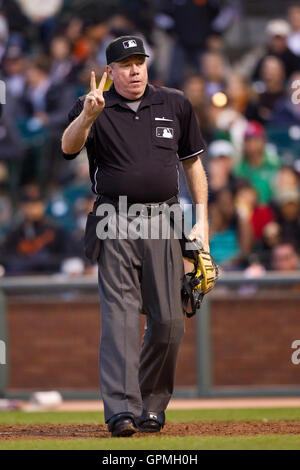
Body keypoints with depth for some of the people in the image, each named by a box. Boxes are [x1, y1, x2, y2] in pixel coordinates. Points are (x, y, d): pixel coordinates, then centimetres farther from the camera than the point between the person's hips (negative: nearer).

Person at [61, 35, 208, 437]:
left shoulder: (175, 105, 11)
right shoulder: (94, 108, 3)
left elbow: (192, 162, 17)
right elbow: (69, 146, -16)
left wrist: (201, 219, 9)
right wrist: (87, 116, -37)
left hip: (164, 223, 3)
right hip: (116, 227, -2)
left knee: (169, 321, 1)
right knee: (119, 316, -11)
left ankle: (152, 404, 17)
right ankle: (121, 409, -17)